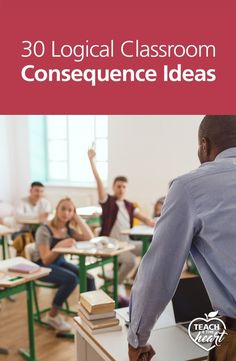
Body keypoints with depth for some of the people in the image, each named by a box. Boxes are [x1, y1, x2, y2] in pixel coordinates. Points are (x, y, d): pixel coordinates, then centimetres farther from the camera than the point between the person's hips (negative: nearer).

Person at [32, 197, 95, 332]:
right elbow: (46, 260, -22)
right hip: (42, 267, -6)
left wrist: (78, 218, -11)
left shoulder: (69, 229, 2)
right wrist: (60, 245, -38)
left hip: (60, 262, 6)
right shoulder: (44, 230, -19)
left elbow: (89, 237, -11)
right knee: (71, 279, -30)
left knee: (88, 278, -14)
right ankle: (53, 315, -10)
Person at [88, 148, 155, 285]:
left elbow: (143, 218, 5)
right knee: (130, 260, -29)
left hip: (127, 243, 6)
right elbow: (99, 181, -15)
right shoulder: (107, 201, -4)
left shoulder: (129, 205, 11)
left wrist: (153, 223, -18)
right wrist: (91, 159, -23)